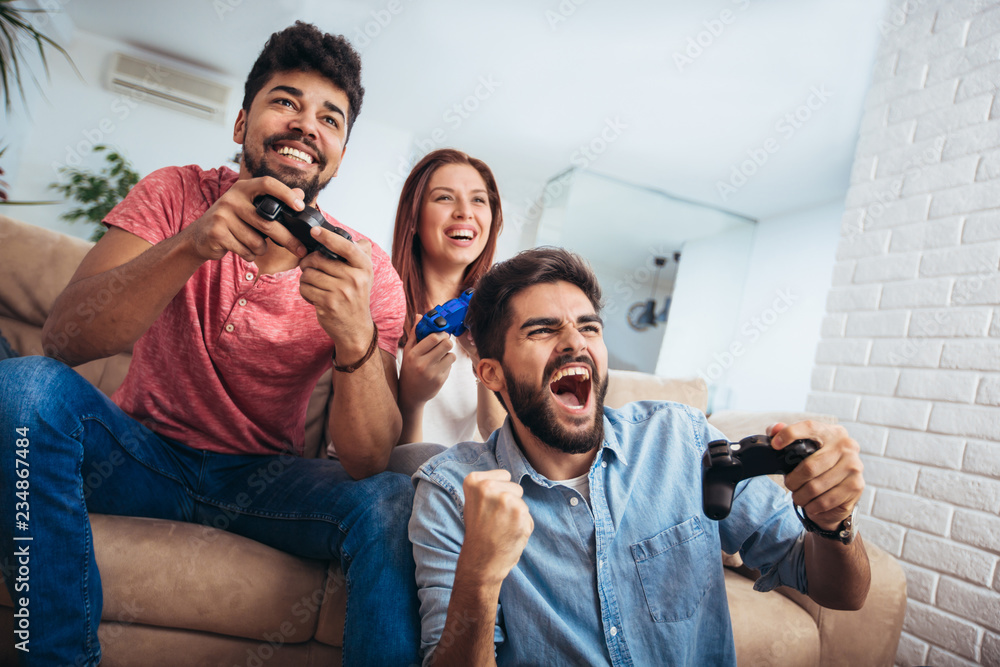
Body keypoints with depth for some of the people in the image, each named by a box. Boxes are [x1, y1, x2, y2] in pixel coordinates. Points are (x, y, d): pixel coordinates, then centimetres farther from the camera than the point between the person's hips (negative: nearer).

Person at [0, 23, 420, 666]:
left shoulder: (367, 270, -12)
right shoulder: (177, 195, -8)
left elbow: (367, 461, -20)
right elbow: (63, 340, -21)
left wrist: (355, 336, -39)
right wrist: (191, 245, -38)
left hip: (262, 478, -1)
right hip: (145, 453, 2)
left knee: (395, 505, -27)